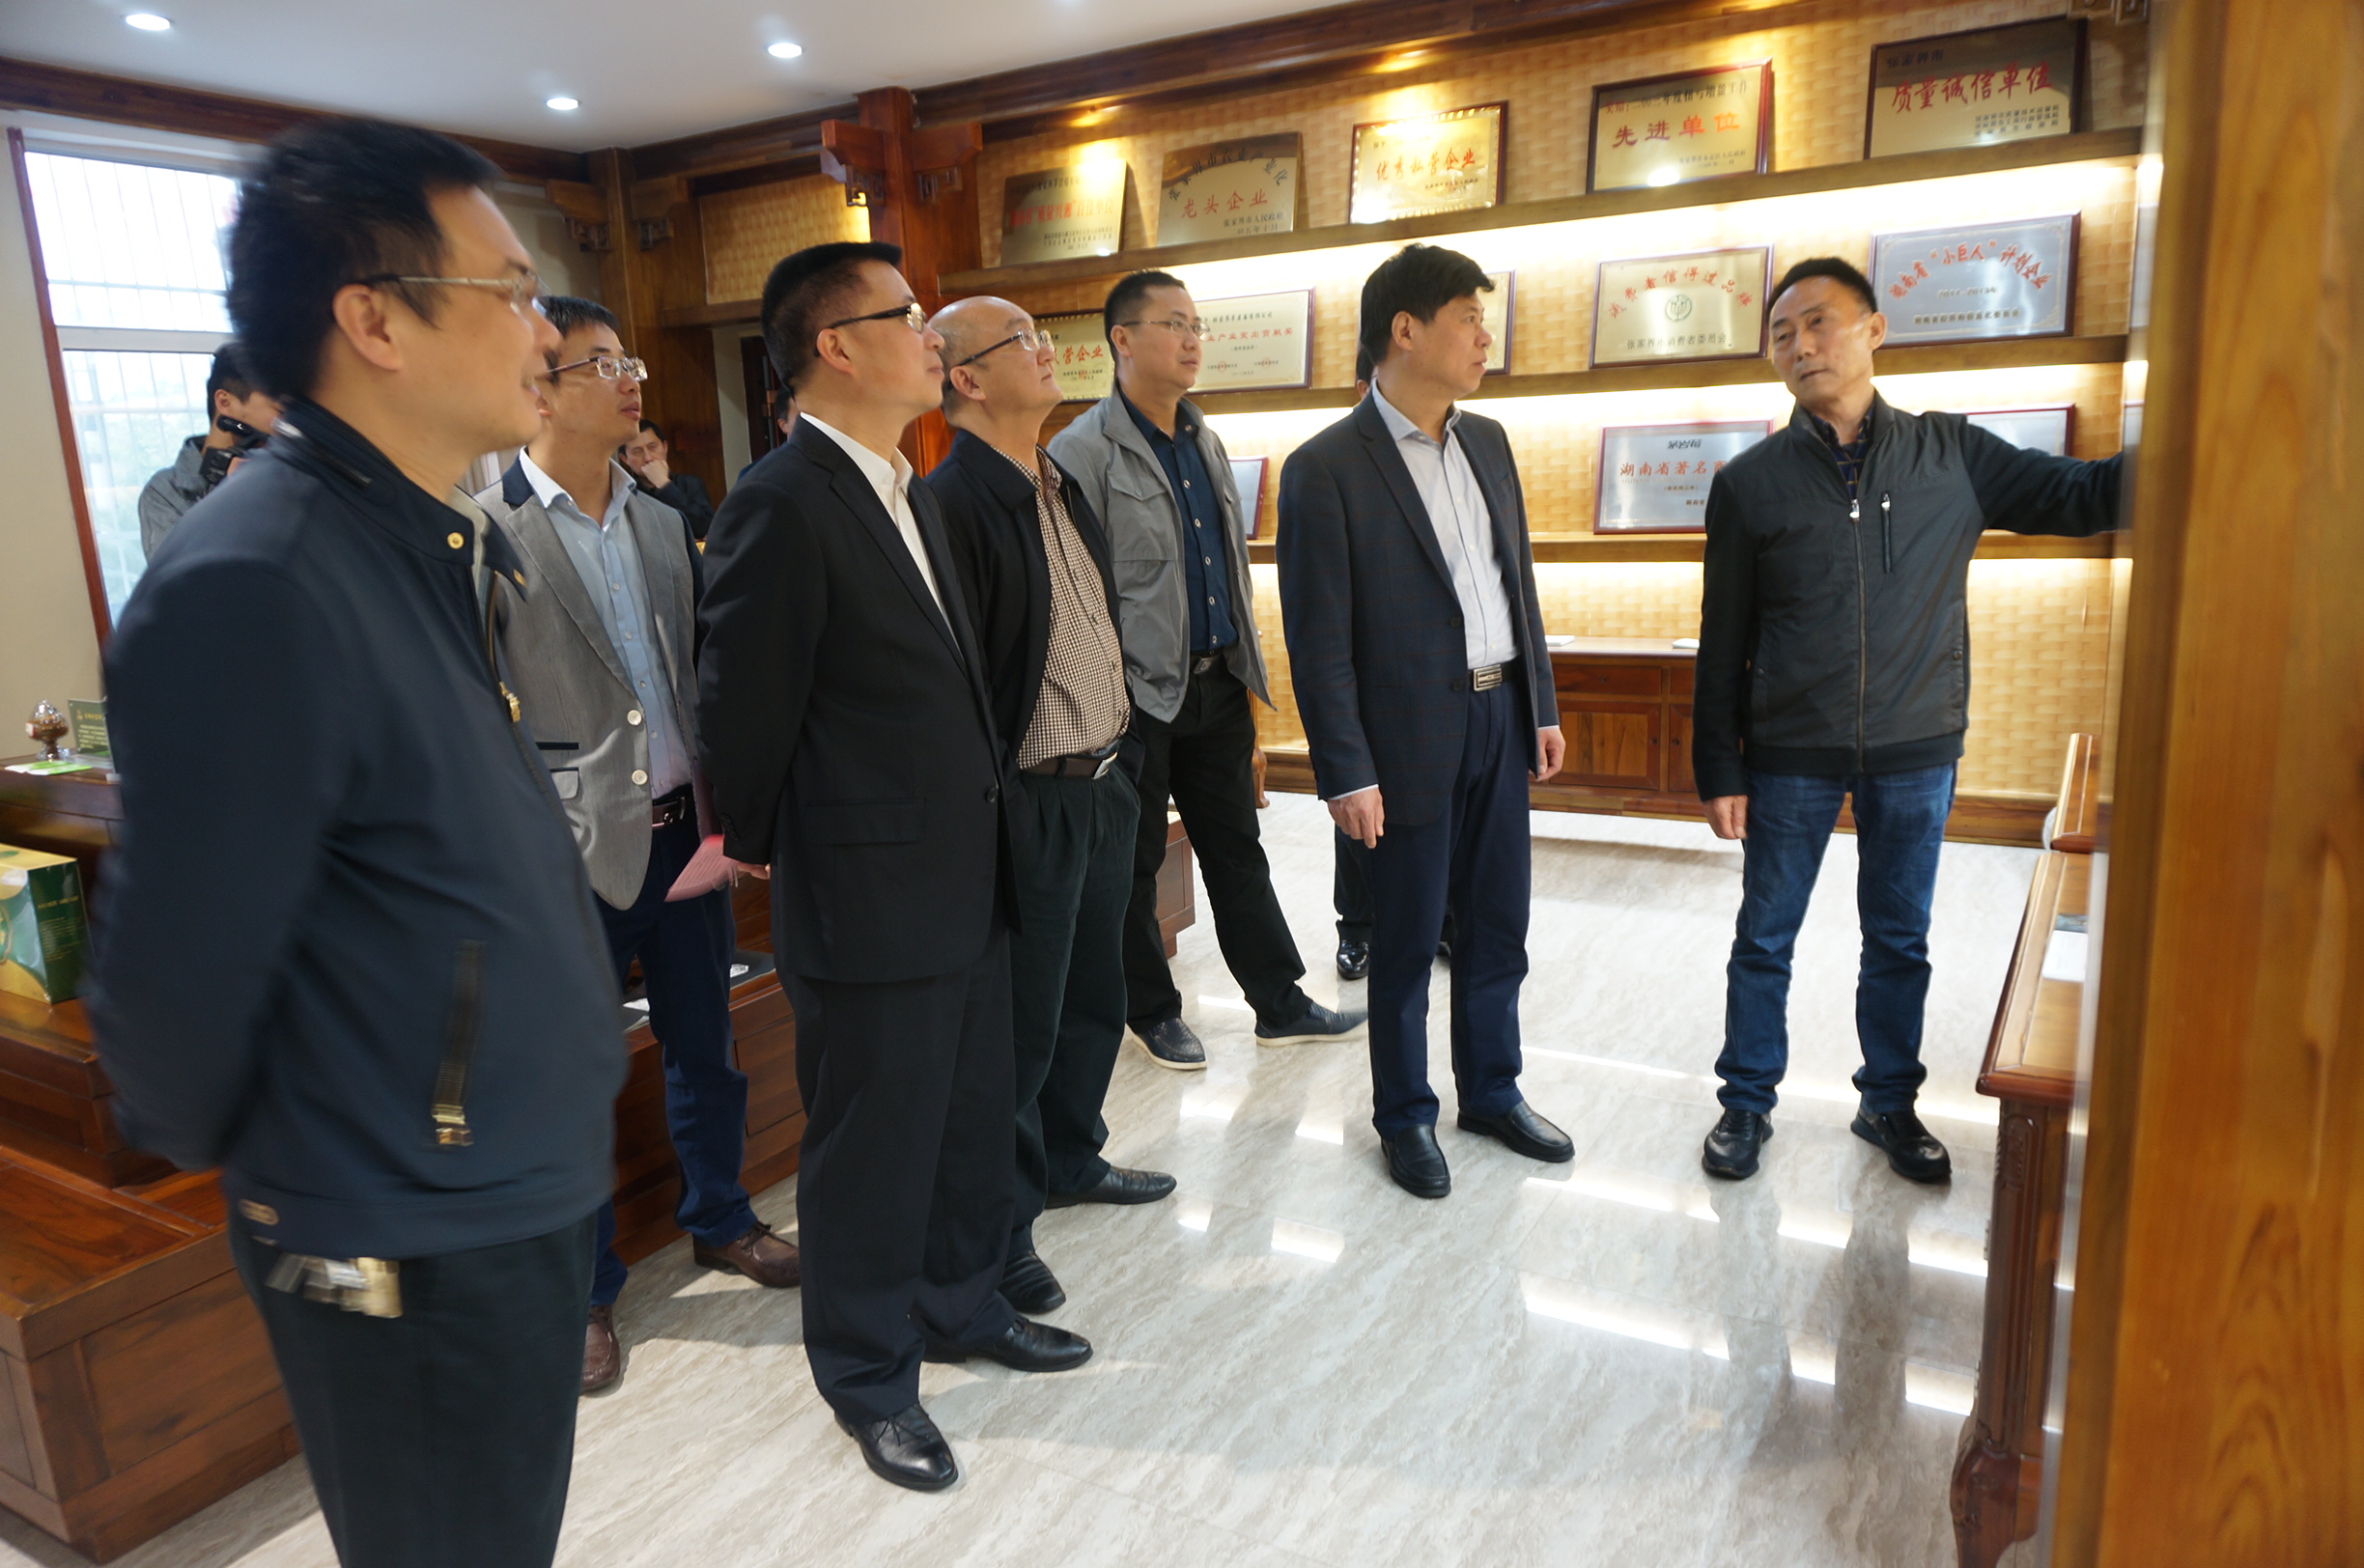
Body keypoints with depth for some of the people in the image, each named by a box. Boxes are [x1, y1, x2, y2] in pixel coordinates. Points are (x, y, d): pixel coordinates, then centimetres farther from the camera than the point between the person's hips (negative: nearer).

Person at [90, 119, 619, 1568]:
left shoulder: (453, 553, 4)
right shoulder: (253, 588, -24)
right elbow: (176, 982, -19)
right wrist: (232, 1155, 0)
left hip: (526, 1194, 8)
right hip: (410, 1259, -8)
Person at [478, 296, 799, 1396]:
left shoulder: (662, 523, 9)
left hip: (681, 827, 6)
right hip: (570, 850, -5)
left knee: (706, 1043, 17)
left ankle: (719, 1220, 39)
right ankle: (584, 1289, 27)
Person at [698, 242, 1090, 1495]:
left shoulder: (909, 494, 11)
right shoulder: (781, 507, -18)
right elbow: (744, 710, -13)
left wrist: (986, 828, 17)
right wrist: (758, 850, 1)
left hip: (968, 875, 8)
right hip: (869, 896, -8)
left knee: (973, 1117, 21)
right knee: (873, 1145, 9)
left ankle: (961, 1306, 43)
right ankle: (870, 1375, 31)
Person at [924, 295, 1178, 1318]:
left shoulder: (1062, 488, 12)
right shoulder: (953, 503, -17)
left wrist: (1120, 761, 17)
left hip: (1102, 785, 9)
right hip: (1028, 803, -9)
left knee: (1096, 994, 21)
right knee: (1022, 1024, 4)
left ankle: (1072, 1161, 42)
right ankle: (999, 1229, 22)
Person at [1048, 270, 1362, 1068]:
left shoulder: (1207, 444, 13)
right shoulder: (1084, 451, -10)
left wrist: (1246, 670, 15)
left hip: (1216, 684, 7)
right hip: (1138, 696, -6)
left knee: (1237, 848, 14)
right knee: (1136, 863, 8)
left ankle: (1279, 1002, 24)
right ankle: (1152, 1011, 24)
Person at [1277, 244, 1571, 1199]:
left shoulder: (1487, 441, 9)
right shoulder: (1326, 468, -12)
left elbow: (1518, 580, 15)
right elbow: (1318, 640, -14)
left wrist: (1541, 706, 13)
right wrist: (1348, 773, -15)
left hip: (1499, 720, 6)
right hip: (1412, 736, -6)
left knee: (1498, 927, 16)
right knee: (1408, 940, 8)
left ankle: (1492, 1091, 34)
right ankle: (1405, 1117, 26)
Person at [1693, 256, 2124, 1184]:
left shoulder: (1953, 455, 2)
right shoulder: (1749, 483, -2)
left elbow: (2081, 496, 3)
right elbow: (1723, 643, -2)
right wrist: (1719, 769, -4)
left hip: (1916, 752, 2)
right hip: (1790, 756, -1)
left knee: (1900, 942, 14)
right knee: (1765, 939, 8)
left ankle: (1891, 1103, 31)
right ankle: (1747, 1102, 24)